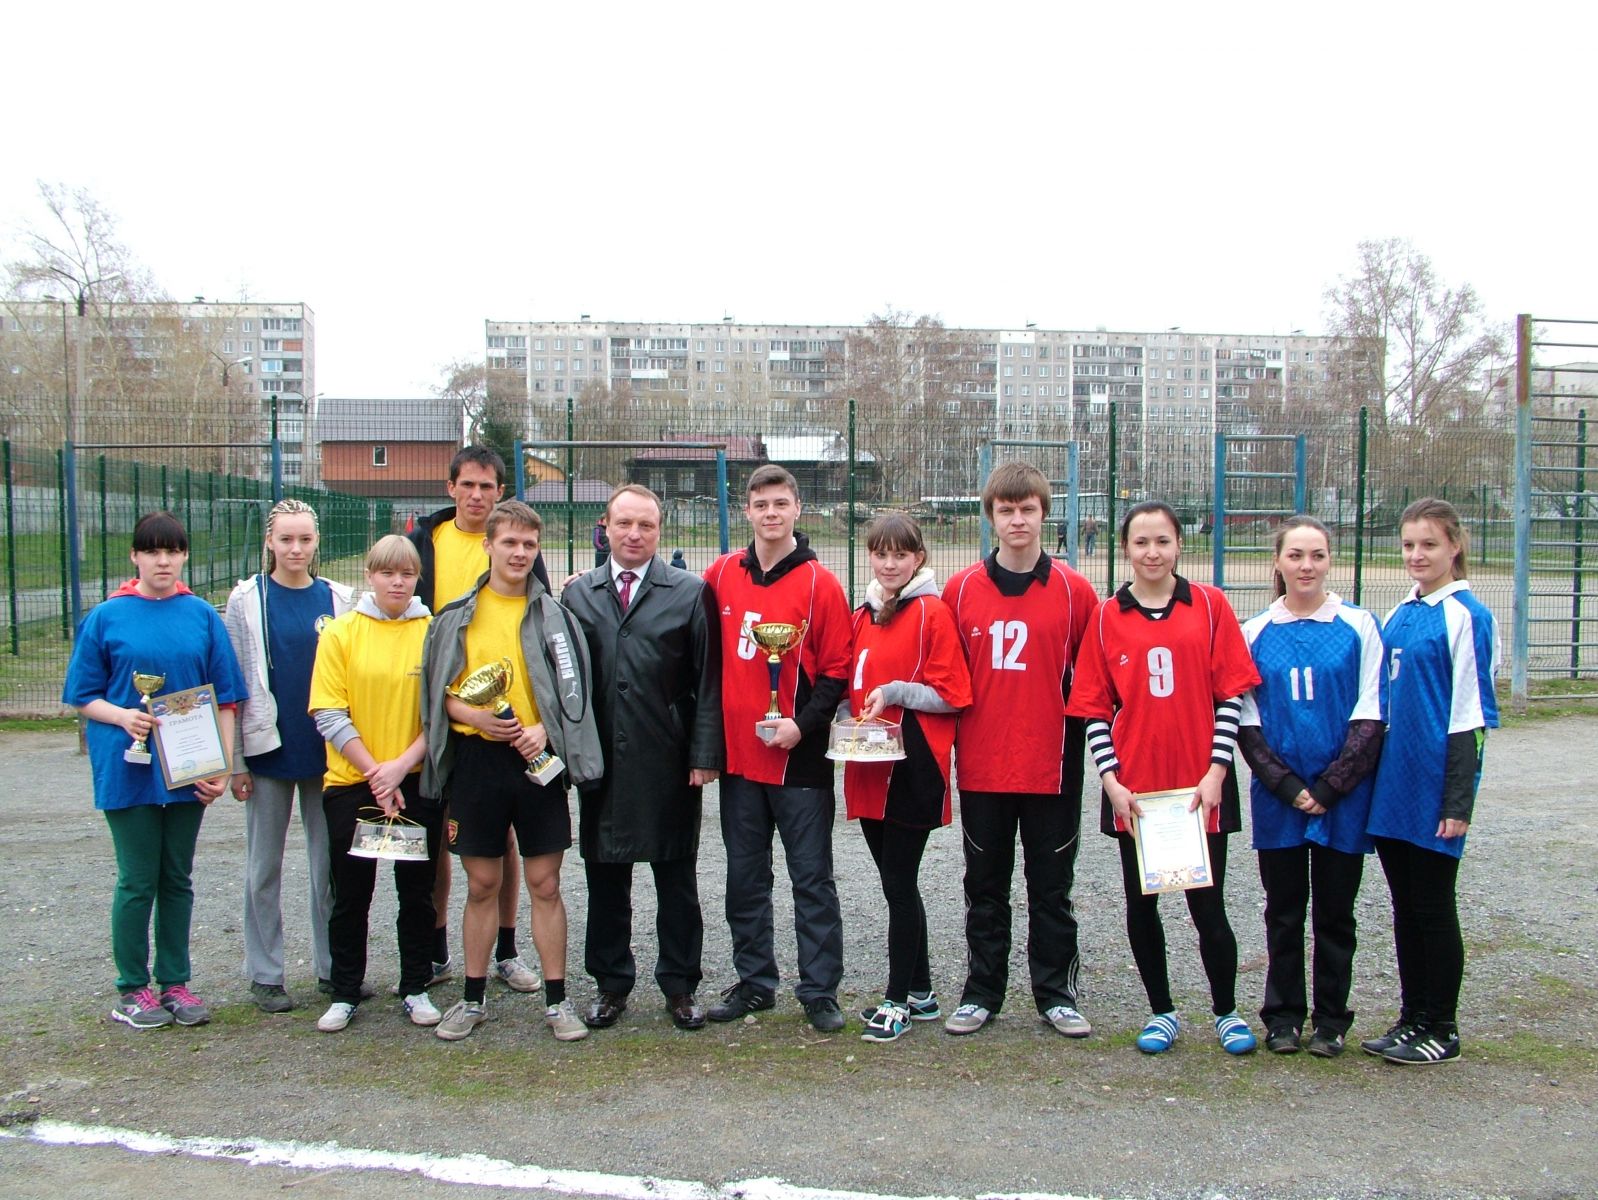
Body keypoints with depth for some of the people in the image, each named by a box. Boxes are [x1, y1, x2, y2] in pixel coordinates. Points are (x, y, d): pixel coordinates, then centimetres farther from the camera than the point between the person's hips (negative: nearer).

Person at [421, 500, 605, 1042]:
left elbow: (573, 690, 1)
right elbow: (437, 691, 6)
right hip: (475, 759, 1)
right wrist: (475, 715, -13)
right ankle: (474, 998, 22)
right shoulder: (457, 616, 5)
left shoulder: (552, 615, 3)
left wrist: (543, 729, -16)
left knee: (545, 884, 4)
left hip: (535, 758, -1)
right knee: (481, 884, 10)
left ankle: (556, 999, 15)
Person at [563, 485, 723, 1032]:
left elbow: (708, 679, -2)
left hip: (669, 765, -2)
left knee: (676, 880, 8)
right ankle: (611, 982, 26)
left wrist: (705, 754, -8)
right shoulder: (577, 594, 8)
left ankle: (680, 985, 21)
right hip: (600, 762, 2)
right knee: (605, 878, 11)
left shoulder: (690, 592, 1)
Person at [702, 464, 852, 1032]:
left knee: (812, 877, 3)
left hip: (799, 758, -4)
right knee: (745, 877, 13)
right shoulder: (721, 574, 5)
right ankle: (754, 982, 26)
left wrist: (802, 725, -17)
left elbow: (836, 671, -5)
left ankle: (820, 990, 13)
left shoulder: (820, 583, -6)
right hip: (736, 755, 4)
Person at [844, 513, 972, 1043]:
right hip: (868, 768, 7)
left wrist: (895, 692, -18)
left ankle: (898, 999, 11)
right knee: (897, 881, 14)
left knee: (899, 882, -2)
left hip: (913, 768, -7)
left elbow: (953, 695, -9)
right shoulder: (864, 614, 13)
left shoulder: (932, 612, -8)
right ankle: (920, 991, 26)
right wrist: (848, 714, 2)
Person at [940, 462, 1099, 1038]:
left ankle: (1056, 994, 23)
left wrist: (1084, 748, -1)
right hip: (981, 768, 1)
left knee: (1052, 888, 10)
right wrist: (951, 742, 2)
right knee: (985, 888, 12)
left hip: (1053, 768, -1)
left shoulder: (1075, 591, -1)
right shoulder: (960, 590, 1)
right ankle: (982, 993, 23)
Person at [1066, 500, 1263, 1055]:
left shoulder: (1210, 605, 0)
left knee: (1208, 905, 3)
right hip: (1133, 788, 2)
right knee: (1141, 904, 10)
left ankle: (1227, 1013, 24)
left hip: (1200, 785, -1)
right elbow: (1095, 707, 2)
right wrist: (1111, 780, -6)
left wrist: (1215, 772, -8)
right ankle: (1162, 1011, 28)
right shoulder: (1107, 617, 2)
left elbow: (1231, 696, -1)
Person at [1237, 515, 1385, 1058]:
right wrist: (1288, 786, -9)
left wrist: (1329, 787, -11)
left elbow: (1370, 717, -4)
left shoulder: (1358, 627, -1)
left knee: (1335, 912, 8)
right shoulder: (1255, 633, 3)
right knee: (1284, 911, 9)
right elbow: (1246, 723, 2)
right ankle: (1283, 1017, 20)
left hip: (1343, 800, -1)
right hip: (1277, 802, 1)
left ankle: (1331, 1020, 20)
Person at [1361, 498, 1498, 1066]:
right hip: (1393, 784, 7)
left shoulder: (1465, 616, -10)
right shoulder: (1399, 616, 11)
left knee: (1433, 908, 3)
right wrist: (1375, 778, 13)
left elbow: (1469, 714, -13)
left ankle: (1442, 1029, 16)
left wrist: (1459, 800, -16)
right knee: (1405, 908, 13)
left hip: (1435, 784, -7)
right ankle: (1412, 1018, 24)